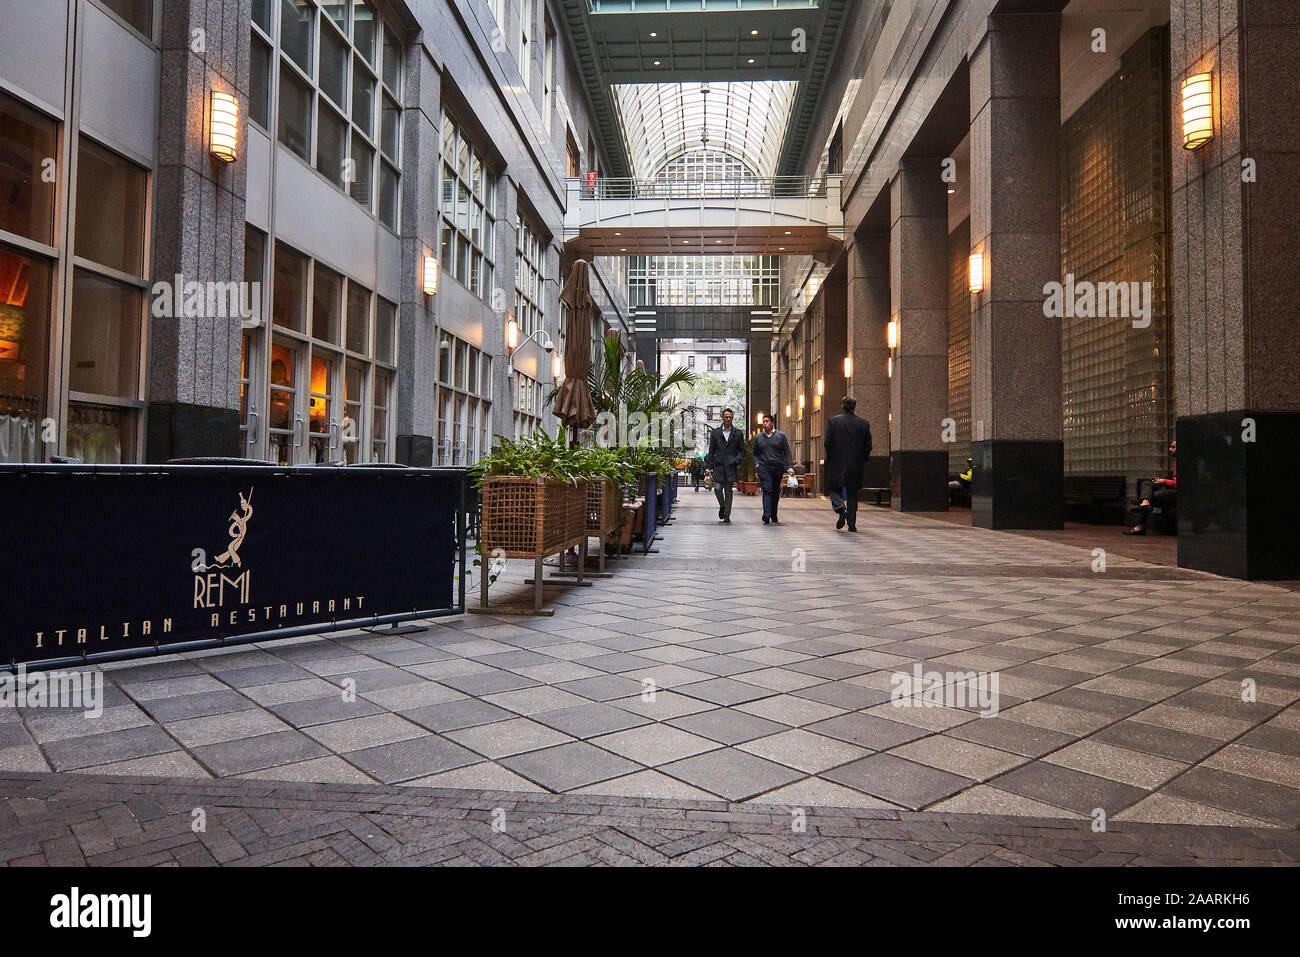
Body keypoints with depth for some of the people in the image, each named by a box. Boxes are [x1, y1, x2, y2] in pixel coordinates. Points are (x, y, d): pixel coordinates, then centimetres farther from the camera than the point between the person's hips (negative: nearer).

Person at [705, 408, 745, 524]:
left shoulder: (738, 433, 7)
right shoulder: (715, 433, 9)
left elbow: (742, 451, 9)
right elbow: (711, 451, 10)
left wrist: (736, 461, -8)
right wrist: (709, 467, 3)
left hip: (731, 467, 0)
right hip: (719, 466, 0)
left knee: (728, 491, 1)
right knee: (717, 488, -11)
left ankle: (727, 515, 9)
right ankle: (722, 506, 18)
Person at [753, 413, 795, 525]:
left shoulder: (780, 436, 6)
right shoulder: (758, 438, 10)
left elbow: (787, 453, 4)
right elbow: (755, 453, 19)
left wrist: (790, 467, -6)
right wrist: (757, 464, 3)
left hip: (778, 467, 1)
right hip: (764, 467, -1)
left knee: (776, 493, 8)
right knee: (767, 490, -16)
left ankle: (774, 517, 20)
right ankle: (766, 516, -27)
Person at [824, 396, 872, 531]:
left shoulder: (833, 421, -4)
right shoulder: (863, 424, 1)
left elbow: (828, 443, -5)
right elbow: (868, 445, 2)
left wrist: (829, 459, 7)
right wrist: (863, 461, 14)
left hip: (837, 464, -2)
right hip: (856, 465, 2)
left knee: (835, 490, 11)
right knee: (852, 494, 10)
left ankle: (841, 508, -17)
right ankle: (851, 524, 9)